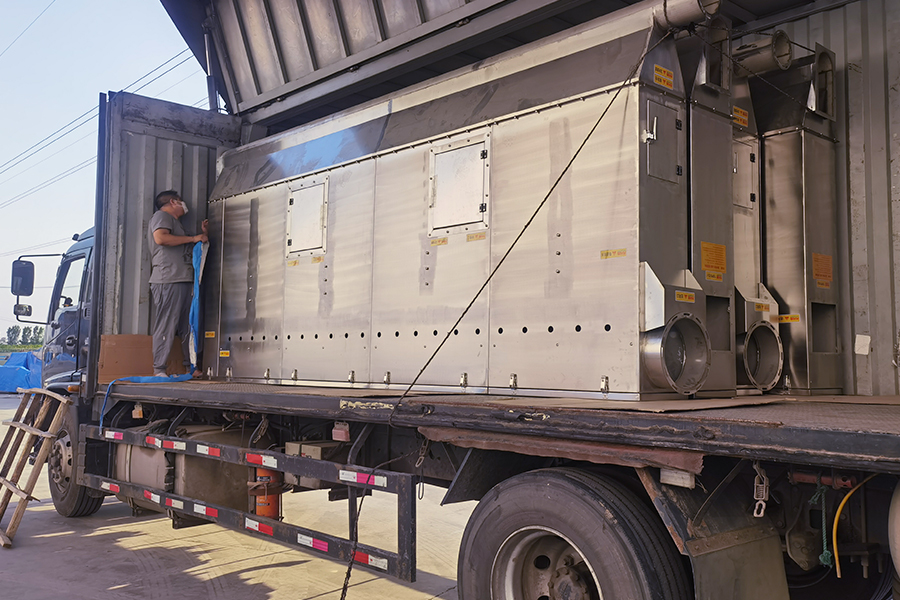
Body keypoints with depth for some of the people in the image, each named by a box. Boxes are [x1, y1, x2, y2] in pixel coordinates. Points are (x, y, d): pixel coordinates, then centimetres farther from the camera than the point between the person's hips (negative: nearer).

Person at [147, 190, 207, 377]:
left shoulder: (174, 222, 32)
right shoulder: (161, 216, 3)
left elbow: (187, 251, 37)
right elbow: (160, 238, -17)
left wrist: (203, 234, 31)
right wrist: (193, 238, -11)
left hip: (183, 281, 10)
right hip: (168, 280, -10)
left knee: (188, 326, 7)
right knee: (166, 325, -11)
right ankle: (158, 370, -10)